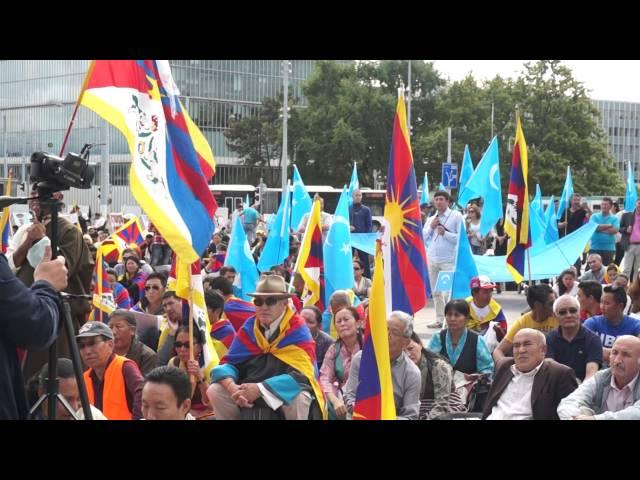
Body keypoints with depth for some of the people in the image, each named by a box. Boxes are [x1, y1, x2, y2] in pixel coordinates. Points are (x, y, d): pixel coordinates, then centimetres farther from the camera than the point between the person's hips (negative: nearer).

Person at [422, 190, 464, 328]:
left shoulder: (456, 216, -1)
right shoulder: (431, 219, 15)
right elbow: (422, 238, 12)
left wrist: (445, 233, -15)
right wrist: (431, 227, -2)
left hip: (448, 260, -6)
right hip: (432, 259, 6)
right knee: (436, 292, 10)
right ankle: (439, 320, 17)